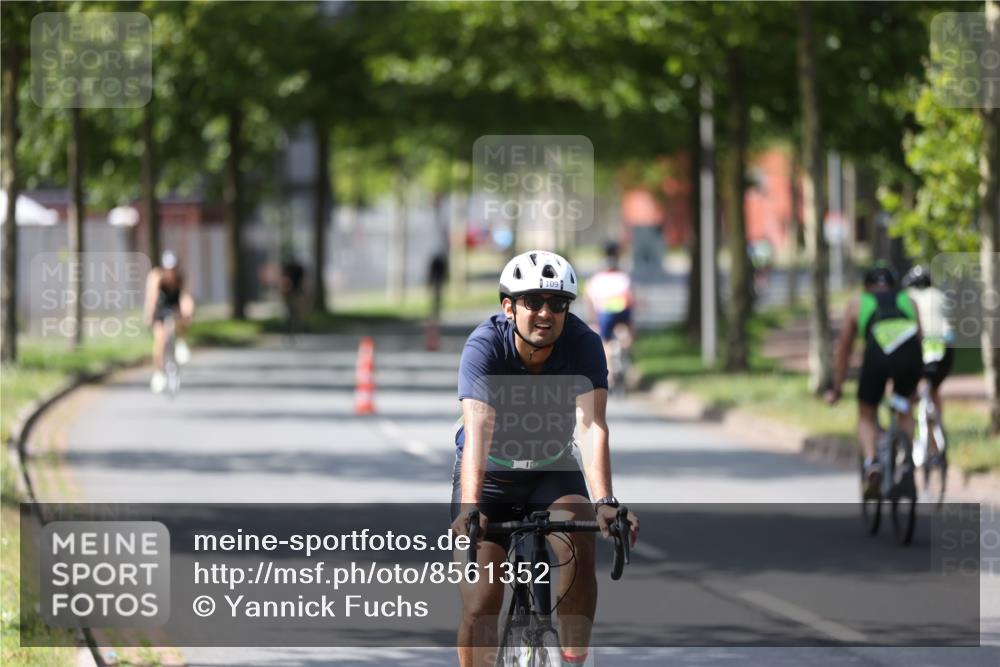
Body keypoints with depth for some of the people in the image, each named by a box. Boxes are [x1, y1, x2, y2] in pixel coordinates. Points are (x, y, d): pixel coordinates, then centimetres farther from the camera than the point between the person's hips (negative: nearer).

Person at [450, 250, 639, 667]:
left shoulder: (582, 344, -21)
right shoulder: (485, 346, -26)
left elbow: (591, 426, -31)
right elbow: (478, 429, -39)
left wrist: (605, 502, -46)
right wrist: (470, 508, -53)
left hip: (552, 472, 1)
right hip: (491, 475, -1)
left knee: (580, 547, -29)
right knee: (480, 606, -10)